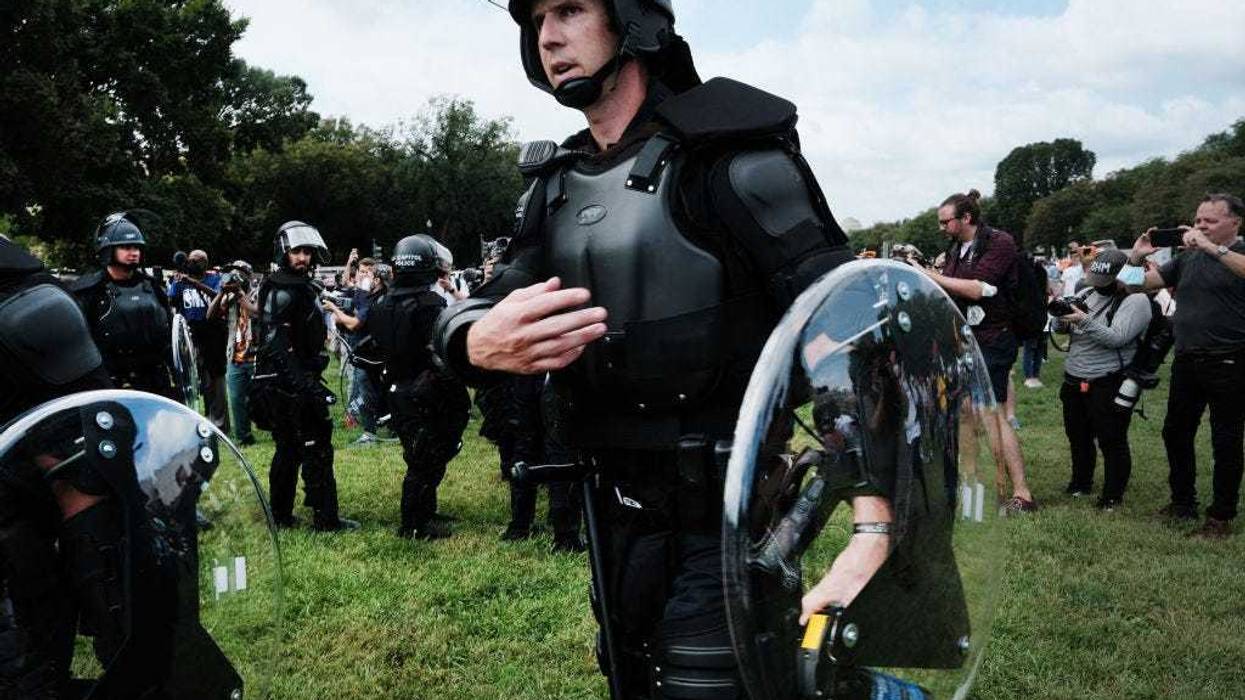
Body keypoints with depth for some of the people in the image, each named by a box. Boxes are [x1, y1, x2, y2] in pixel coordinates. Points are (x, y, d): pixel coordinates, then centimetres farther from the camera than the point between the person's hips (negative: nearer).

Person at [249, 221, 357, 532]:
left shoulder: (304, 287, 16)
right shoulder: (280, 291, -15)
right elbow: (276, 344, -24)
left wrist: (312, 380, 25)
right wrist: (304, 383, -29)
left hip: (299, 381, 10)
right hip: (287, 383, -10)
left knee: (289, 450, 15)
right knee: (316, 450, -6)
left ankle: (281, 515, 22)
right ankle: (326, 518, -2)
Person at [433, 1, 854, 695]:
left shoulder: (726, 153, -14)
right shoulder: (554, 183, 8)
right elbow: (475, 312, 2)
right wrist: (479, 343, -24)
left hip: (724, 508, -7)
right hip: (619, 505, 7)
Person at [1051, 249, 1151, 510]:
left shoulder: (1135, 301, -11)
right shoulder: (1087, 293, 9)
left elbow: (1117, 338, -22)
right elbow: (1060, 328, 11)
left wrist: (1085, 320, -30)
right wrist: (1062, 316, -12)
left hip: (1109, 384, -7)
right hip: (1074, 379, 7)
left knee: (1112, 441, 0)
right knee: (1078, 436, 18)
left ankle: (1113, 496, 13)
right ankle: (1081, 483, 35)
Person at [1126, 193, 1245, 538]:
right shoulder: (1188, 257, 12)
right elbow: (1145, 282, 14)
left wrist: (1212, 248, -31)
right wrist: (1136, 257, -4)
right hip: (1187, 361, 7)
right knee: (1175, 433, 15)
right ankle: (1183, 502, 29)